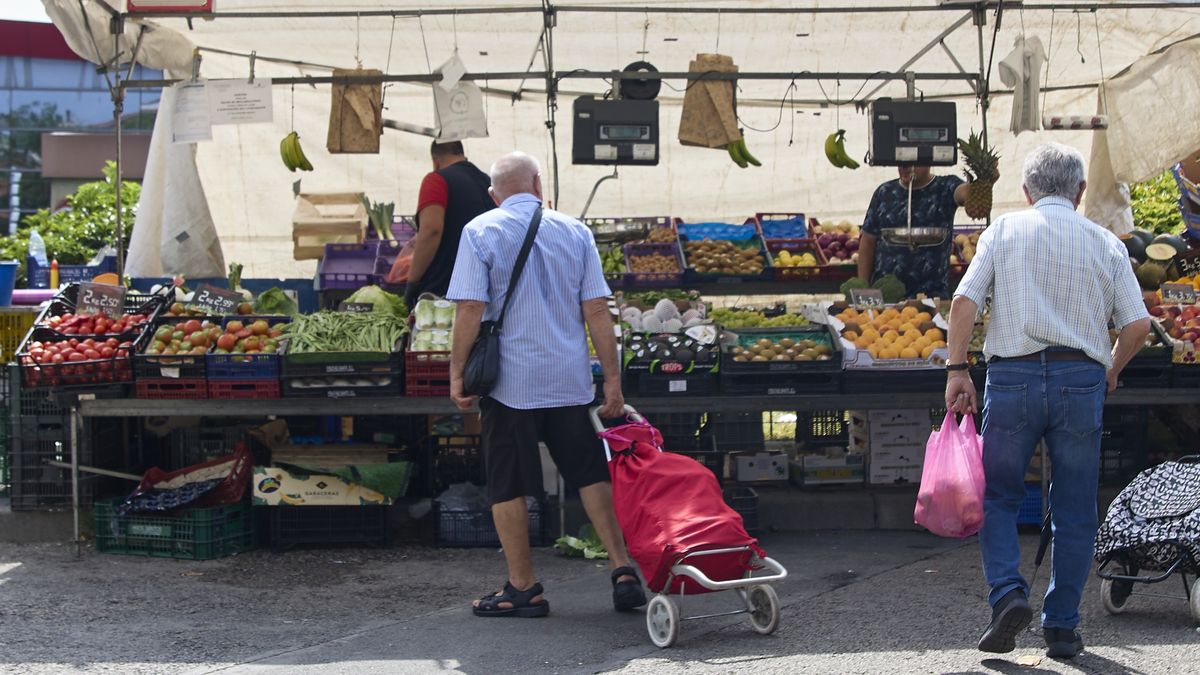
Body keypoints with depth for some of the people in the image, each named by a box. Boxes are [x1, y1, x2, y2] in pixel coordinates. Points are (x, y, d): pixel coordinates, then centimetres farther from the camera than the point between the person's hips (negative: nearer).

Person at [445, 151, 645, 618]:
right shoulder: (574, 232, 5)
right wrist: (612, 378, 5)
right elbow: (596, 311, 2)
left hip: (509, 382, -3)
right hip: (570, 380, 3)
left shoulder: (480, 232, -3)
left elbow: (470, 308, -11)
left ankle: (523, 589, 10)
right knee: (592, 475, 11)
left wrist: (457, 372, -4)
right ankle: (623, 571, 4)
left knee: (508, 488, 6)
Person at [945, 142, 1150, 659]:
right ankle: (1061, 628, 10)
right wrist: (1112, 368, 20)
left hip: (1013, 376, -1)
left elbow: (964, 301, -5)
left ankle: (1007, 592, -10)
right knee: (1074, 512, 9)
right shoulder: (1106, 244, 10)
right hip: (1082, 379, 1)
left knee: (997, 497, 11)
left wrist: (956, 371, -2)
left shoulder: (1004, 231, 7)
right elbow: (1137, 325, 3)